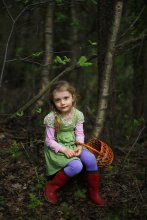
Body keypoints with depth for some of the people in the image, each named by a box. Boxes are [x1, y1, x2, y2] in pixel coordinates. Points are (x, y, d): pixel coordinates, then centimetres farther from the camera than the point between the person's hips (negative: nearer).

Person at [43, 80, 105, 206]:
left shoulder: (77, 114, -8)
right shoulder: (52, 118, -19)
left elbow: (79, 133, 0)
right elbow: (49, 141, -14)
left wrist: (80, 146, -19)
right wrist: (64, 149, -25)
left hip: (73, 145, 4)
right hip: (57, 147, -4)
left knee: (90, 158, -21)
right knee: (76, 166, -28)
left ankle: (94, 192, -2)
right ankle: (51, 187, -9)